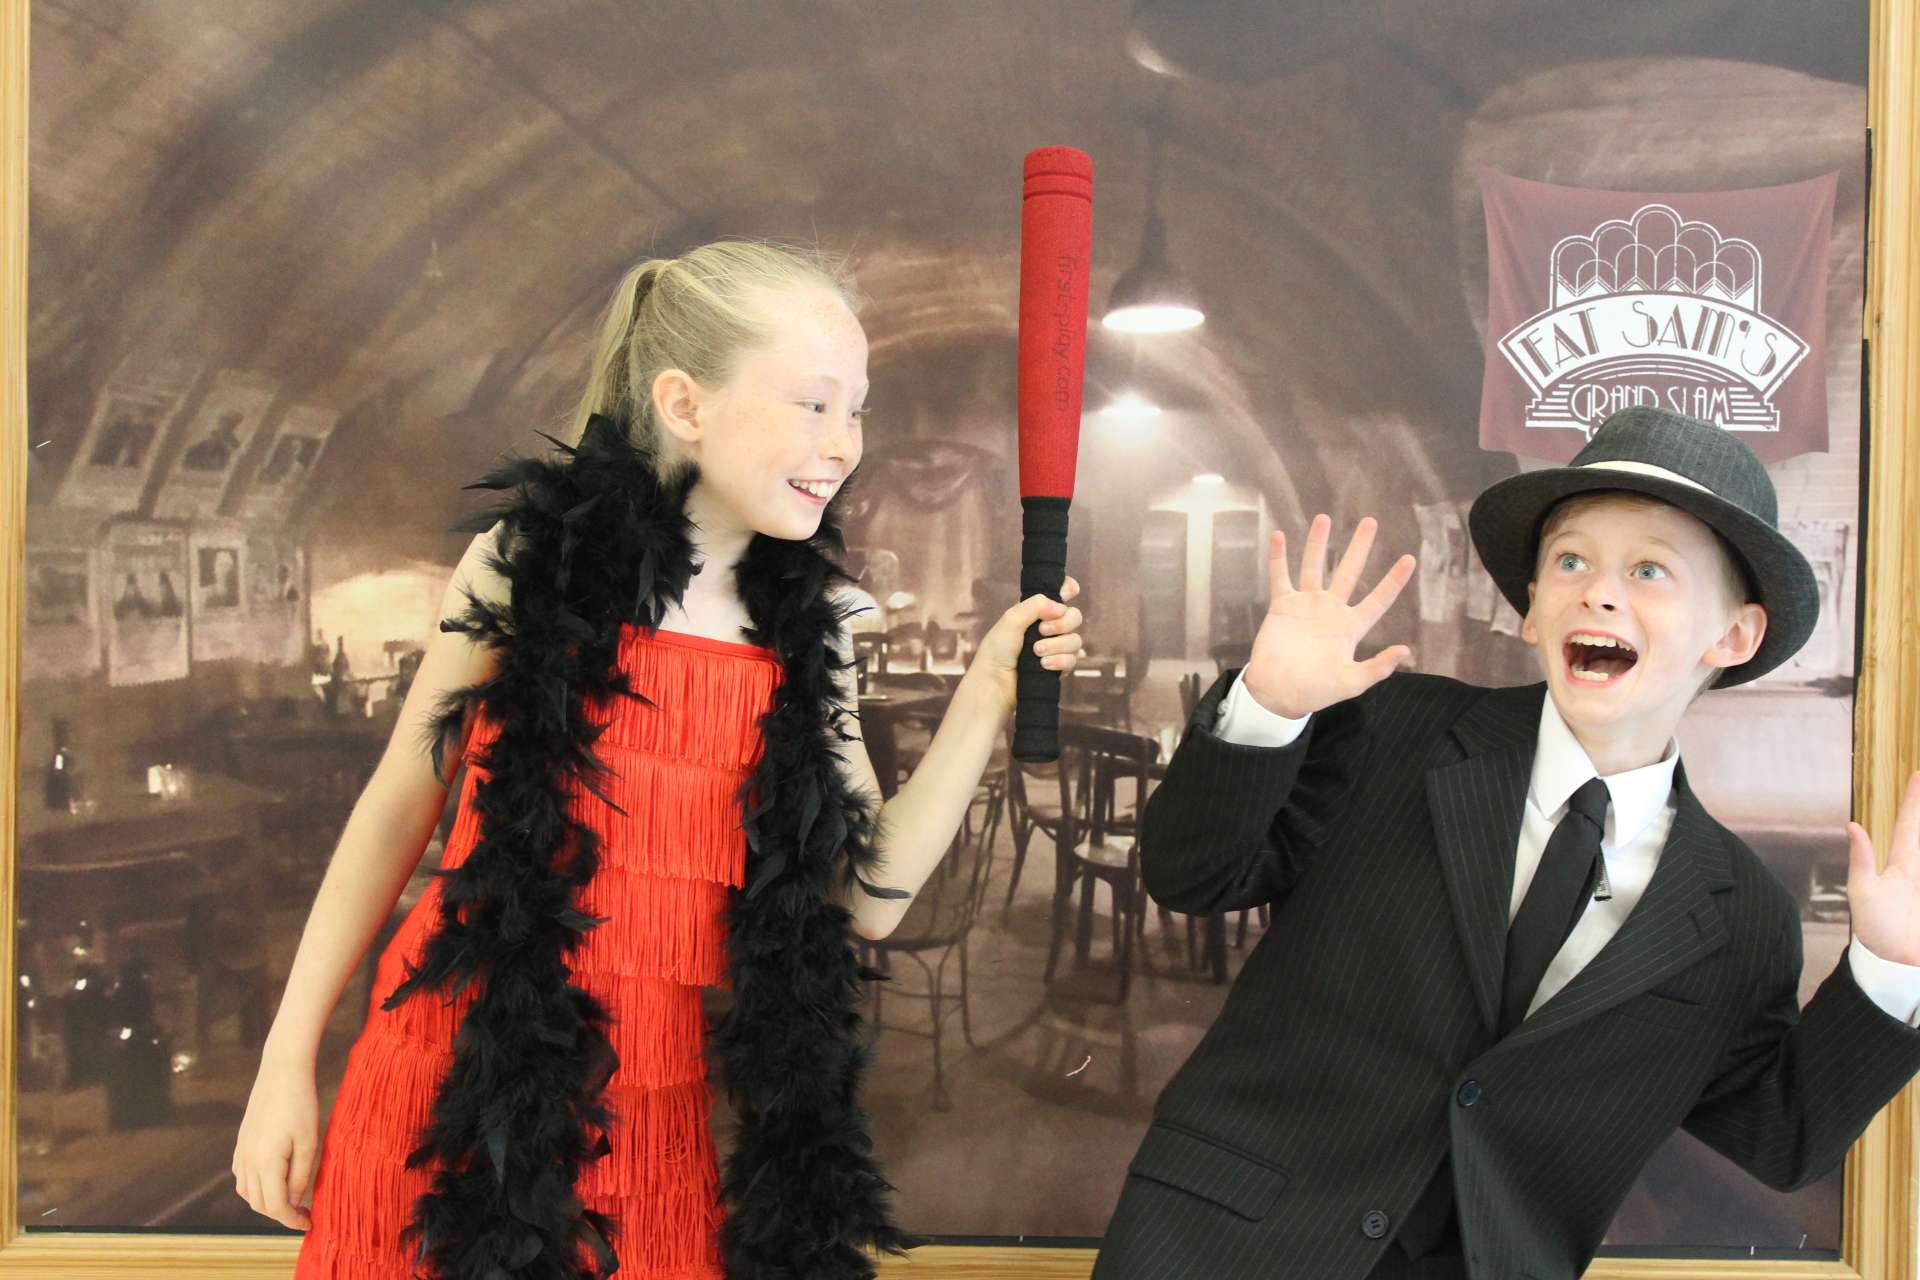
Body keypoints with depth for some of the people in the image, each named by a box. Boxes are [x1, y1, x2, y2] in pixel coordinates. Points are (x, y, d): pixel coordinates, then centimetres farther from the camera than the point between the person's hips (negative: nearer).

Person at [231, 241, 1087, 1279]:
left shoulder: (804, 631, 0)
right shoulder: (530, 562, -9)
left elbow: (869, 899, -3)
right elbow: (400, 803, -1)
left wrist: (986, 697, -9)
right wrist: (288, 1058, 1)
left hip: (648, 1104, 3)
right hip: (461, 1074, -2)